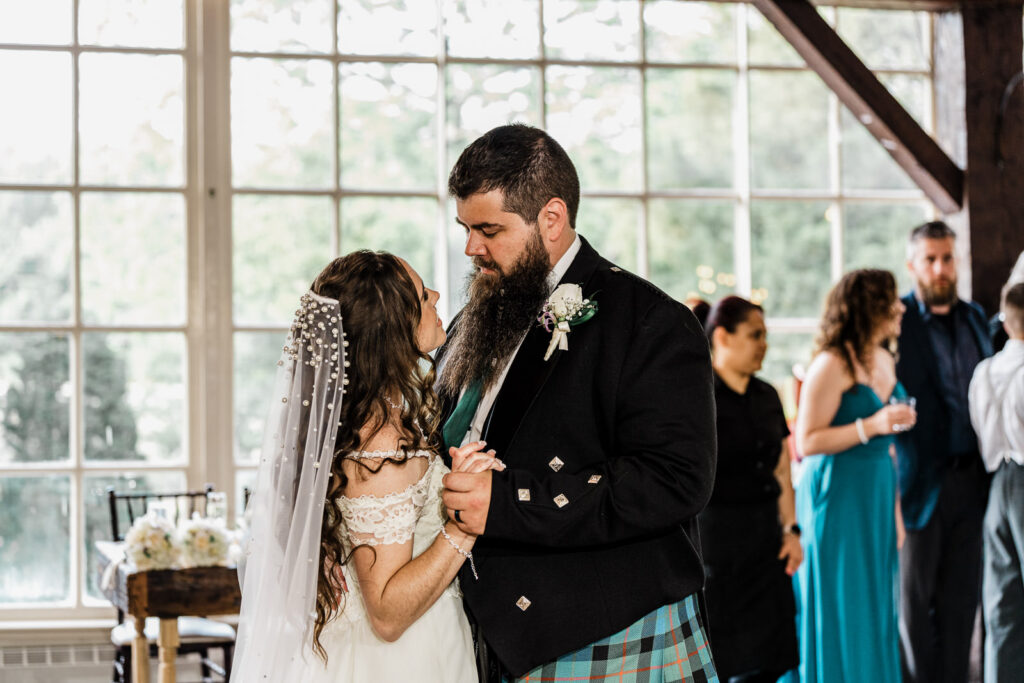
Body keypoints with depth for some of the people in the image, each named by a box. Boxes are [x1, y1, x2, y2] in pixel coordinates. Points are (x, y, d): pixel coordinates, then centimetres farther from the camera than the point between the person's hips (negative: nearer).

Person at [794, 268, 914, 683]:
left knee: (875, 611, 11)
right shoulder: (832, 364, -13)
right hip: (837, 498, -8)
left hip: (877, 495, 8)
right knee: (840, 614, -2)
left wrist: (895, 509, 17)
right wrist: (871, 426, -24)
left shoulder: (884, 360, 12)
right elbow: (806, 442, -17)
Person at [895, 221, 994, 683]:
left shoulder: (974, 317, 12)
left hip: (971, 477, 5)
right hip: (923, 480, -5)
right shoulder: (895, 320, -7)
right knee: (915, 600, 3)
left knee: (961, 597, 10)